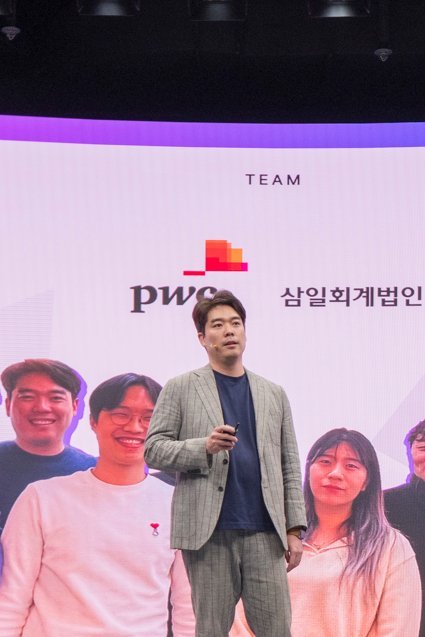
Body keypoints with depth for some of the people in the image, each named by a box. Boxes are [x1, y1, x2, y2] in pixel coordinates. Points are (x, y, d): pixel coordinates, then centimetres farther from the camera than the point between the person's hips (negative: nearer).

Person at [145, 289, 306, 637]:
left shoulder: (273, 394, 16)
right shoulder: (181, 389, 6)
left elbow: (289, 466, 14)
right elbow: (154, 449, 1)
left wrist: (294, 528, 6)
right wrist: (204, 447, -16)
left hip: (265, 532, 3)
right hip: (208, 531, -2)